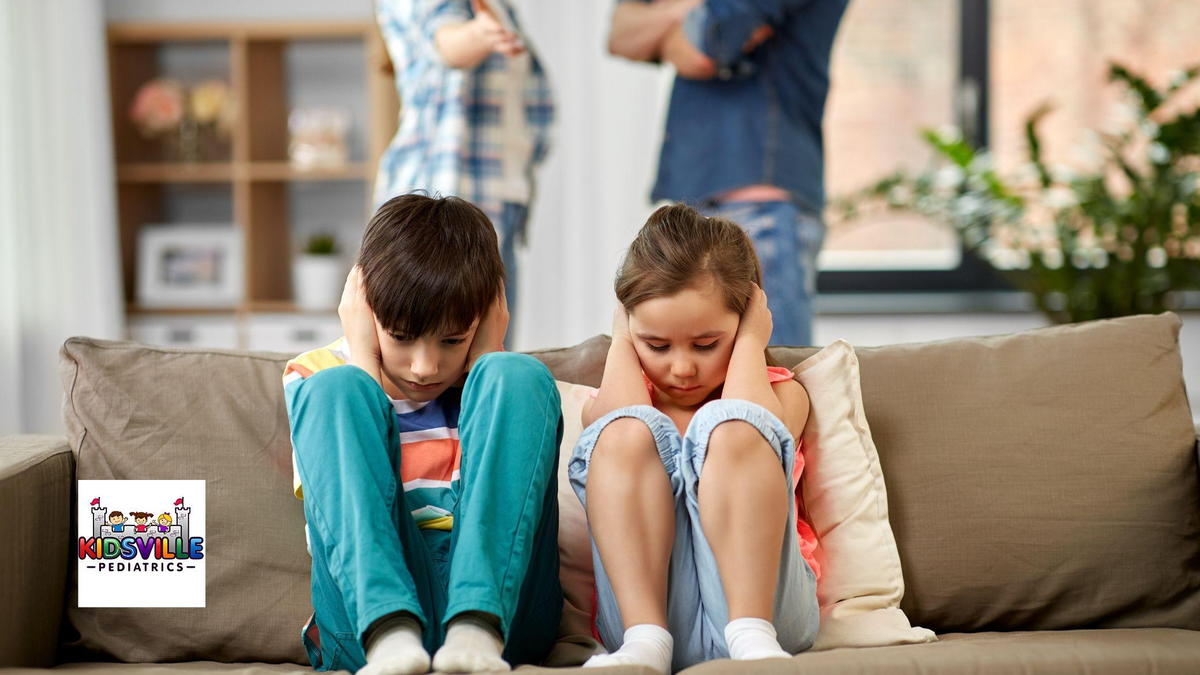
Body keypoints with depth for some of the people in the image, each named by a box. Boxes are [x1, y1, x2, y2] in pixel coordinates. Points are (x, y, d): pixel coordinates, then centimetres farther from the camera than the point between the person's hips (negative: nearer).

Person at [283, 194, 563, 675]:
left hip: (499, 608, 1)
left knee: (517, 376, -13)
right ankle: (391, 633, -37)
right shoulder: (315, 375, 14)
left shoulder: (485, 378, 18)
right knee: (335, 390, -14)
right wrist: (363, 358, 3)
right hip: (366, 615, -1)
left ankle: (477, 631, -33)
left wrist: (486, 357, 4)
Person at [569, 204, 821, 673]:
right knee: (626, 431, -20)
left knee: (727, 424, -23)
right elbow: (619, 429, -6)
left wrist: (750, 342, 8)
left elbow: (761, 434, -7)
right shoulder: (606, 405, 21)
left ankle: (754, 635, -36)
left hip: (760, 598, -1)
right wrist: (622, 343, 11)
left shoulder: (780, 391, 19)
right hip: (643, 606, 1)